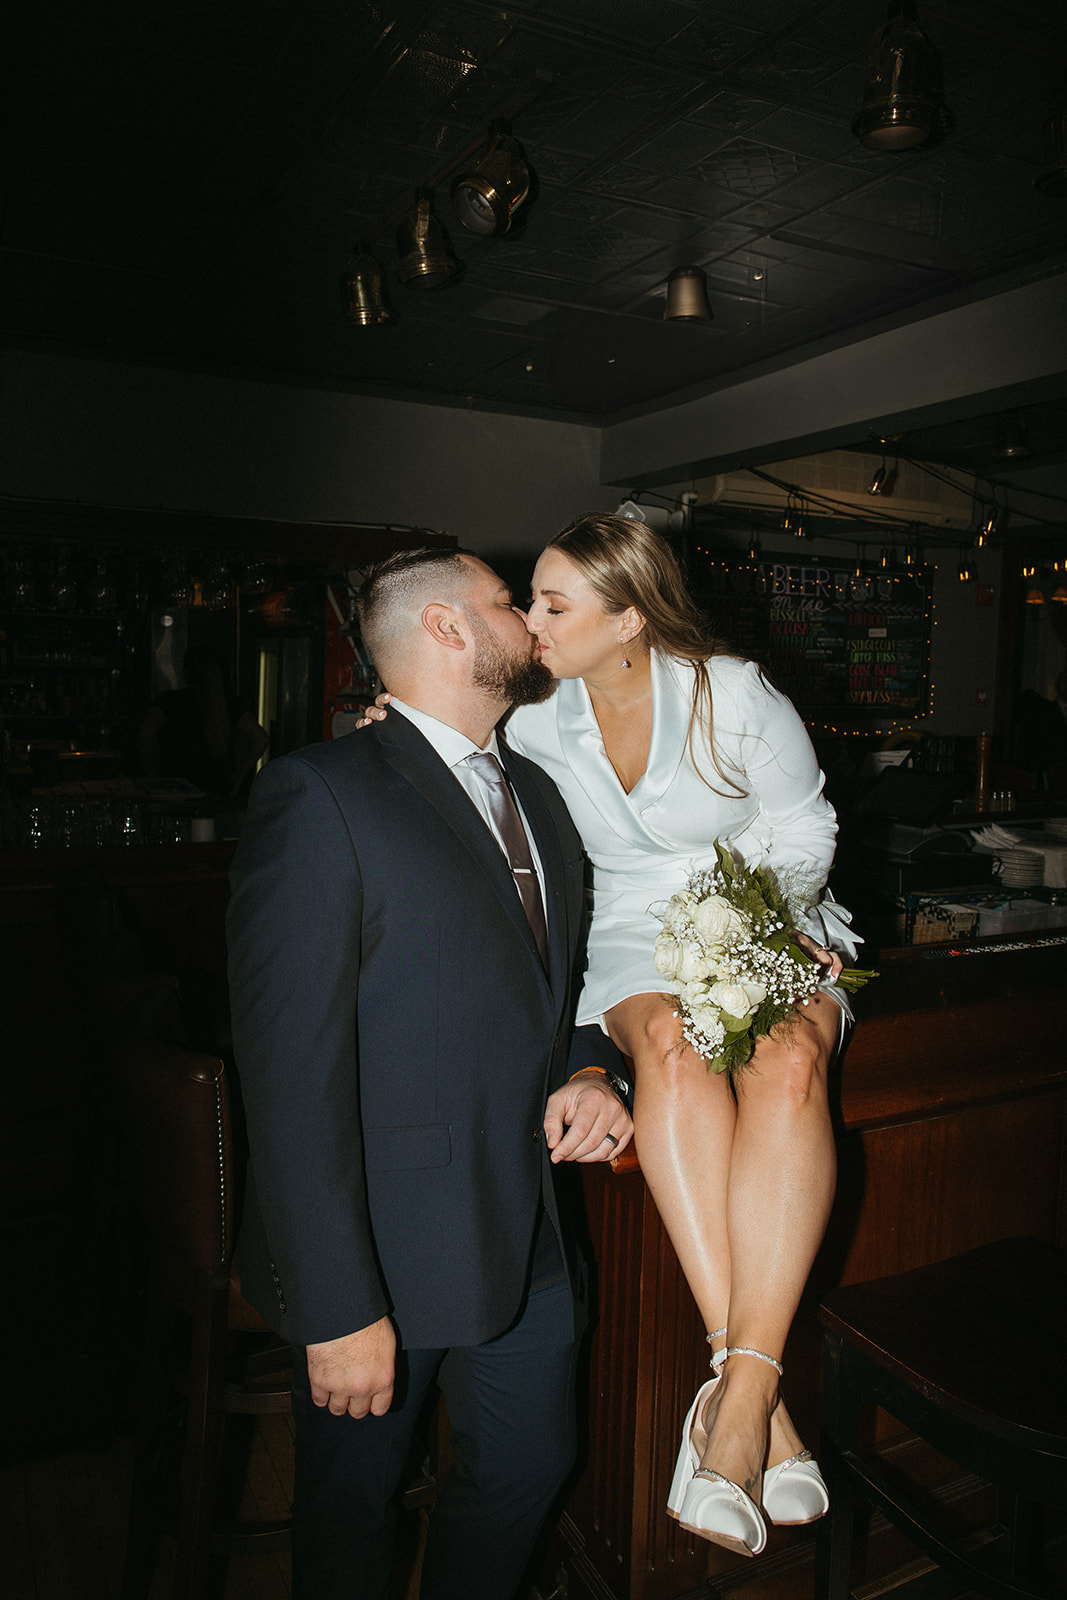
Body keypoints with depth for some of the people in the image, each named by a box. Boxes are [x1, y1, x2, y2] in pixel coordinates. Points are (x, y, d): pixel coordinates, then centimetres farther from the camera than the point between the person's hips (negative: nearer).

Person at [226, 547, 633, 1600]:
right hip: (387, 1247, -7)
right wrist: (336, 1308, -19)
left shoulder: (535, 794, 10)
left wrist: (592, 1070, -3)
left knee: (529, 1467, 23)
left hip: (527, 1231, 7)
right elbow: (293, 1070, -20)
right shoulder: (319, 795, -17)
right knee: (353, 1508, 17)